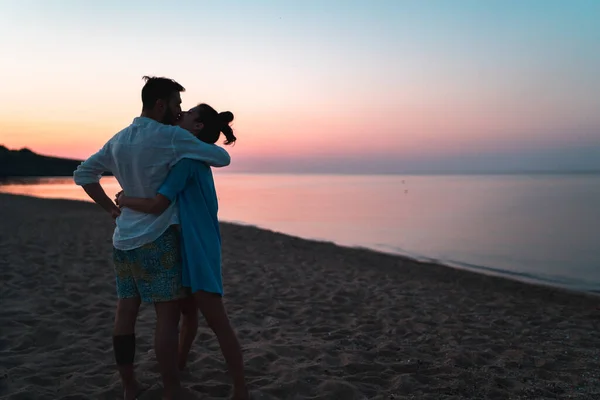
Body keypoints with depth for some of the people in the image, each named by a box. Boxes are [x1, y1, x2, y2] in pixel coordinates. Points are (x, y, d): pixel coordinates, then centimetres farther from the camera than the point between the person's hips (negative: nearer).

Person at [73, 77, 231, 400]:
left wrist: (112, 209, 14)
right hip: (156, 239, -8)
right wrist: (189, 135, 8)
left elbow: (83, 174, 17)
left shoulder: (119, 140, 10)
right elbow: (222, 158, -8)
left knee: (126, 310, 11)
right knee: (168, 315, -3)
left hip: (123, 239, 8)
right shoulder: (171, 136, -13)